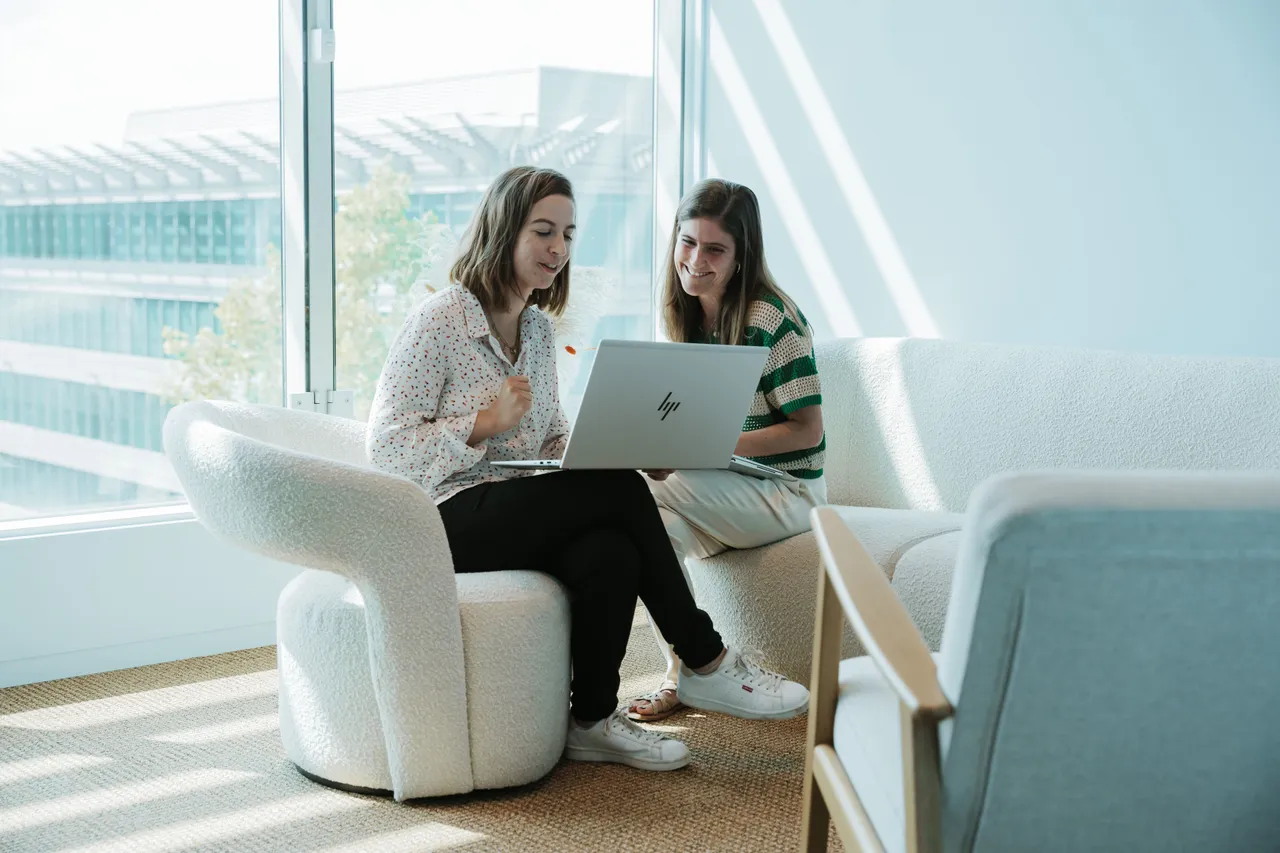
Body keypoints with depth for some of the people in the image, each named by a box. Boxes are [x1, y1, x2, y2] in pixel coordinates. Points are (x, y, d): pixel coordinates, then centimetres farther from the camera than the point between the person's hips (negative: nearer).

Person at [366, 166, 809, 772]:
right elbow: (386, 443, -10)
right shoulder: (438, 321, -6)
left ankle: (593, 721, -12)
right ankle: (705, 664, -13)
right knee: (619, 491, -26)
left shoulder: (540, 328, 17)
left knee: (611, 552, -29)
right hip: (453, 519, -6)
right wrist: (486, 423, -18)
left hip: (521, 512, 6)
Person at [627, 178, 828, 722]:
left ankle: (695, 668, -17)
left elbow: (807, 431, -15)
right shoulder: (689, 316, 8)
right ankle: (682, 673, -16)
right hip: (722, 490, 6)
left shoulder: (772, 320, -15)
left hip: (786, 490, -6)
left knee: (648, 491, -29)